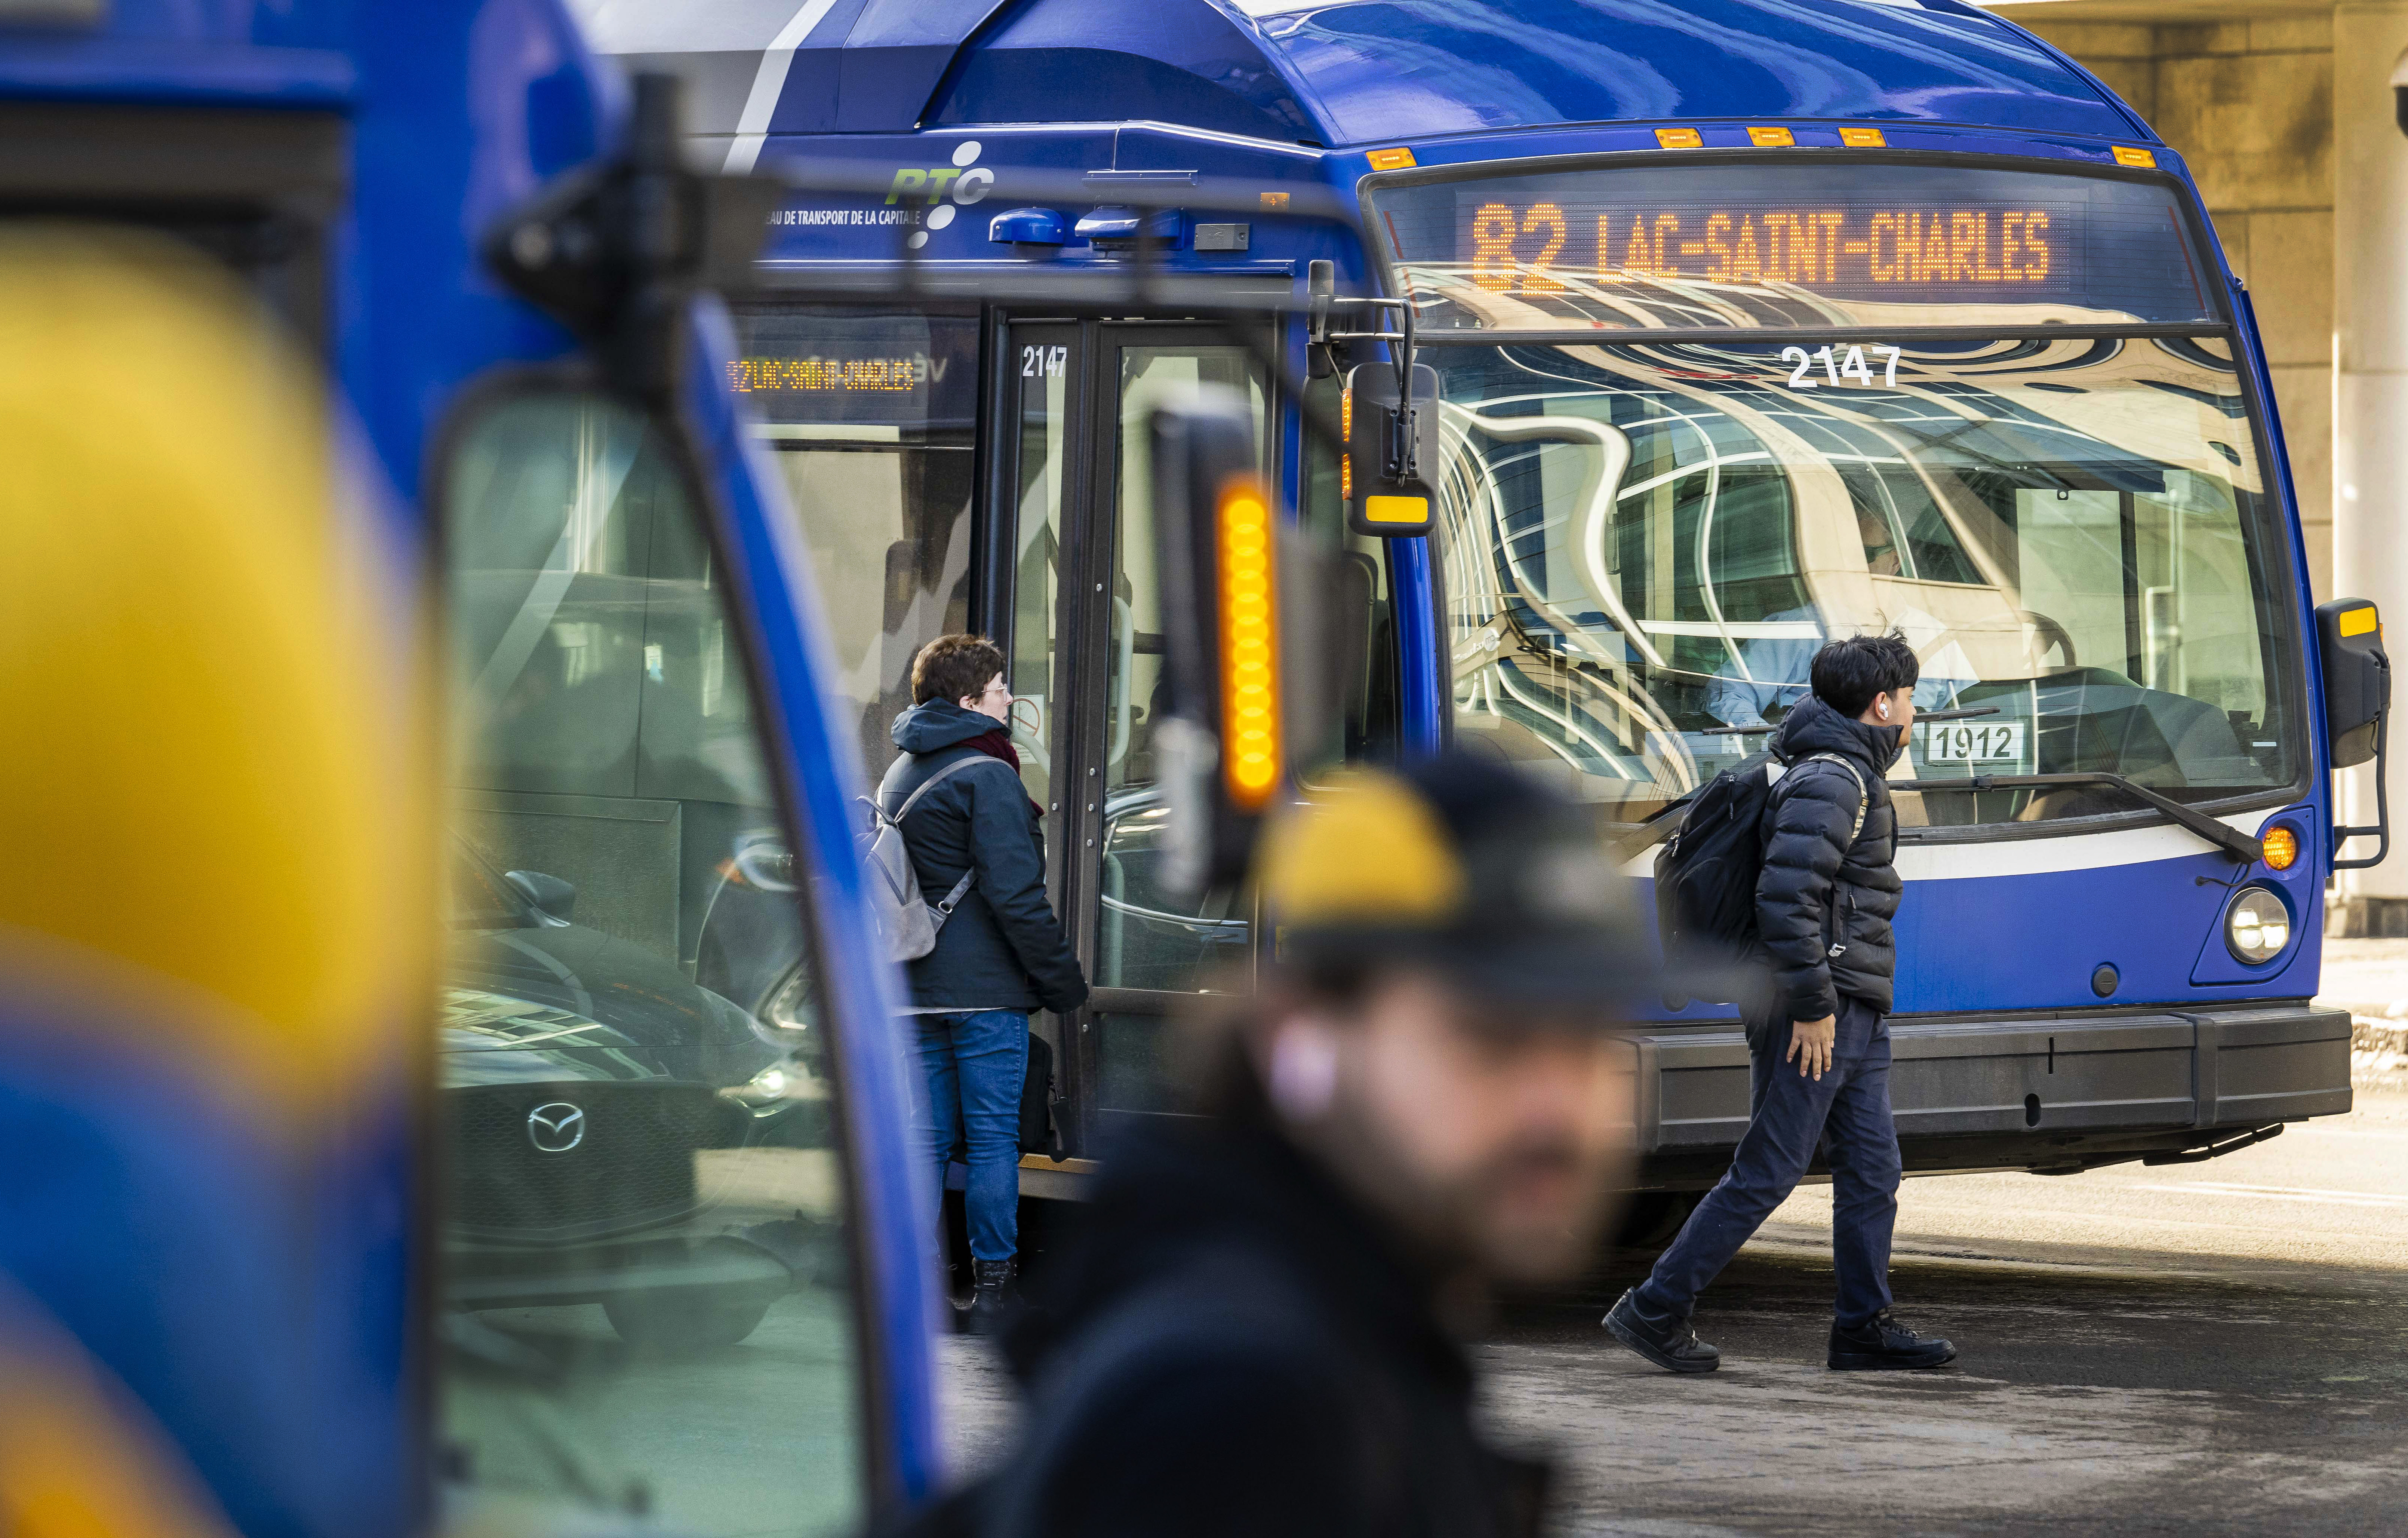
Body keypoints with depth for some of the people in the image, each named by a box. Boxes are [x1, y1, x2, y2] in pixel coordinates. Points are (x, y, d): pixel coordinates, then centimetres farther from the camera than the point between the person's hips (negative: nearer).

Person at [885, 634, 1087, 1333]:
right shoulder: (985, 775, -11)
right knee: (994, 1137, -3)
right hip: (984, 987, -7)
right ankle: (992, 1288, -3)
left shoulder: (898, 776, 15)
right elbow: (1016, 894, -15)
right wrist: (1063, 979, -9)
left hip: (915, 988, 7)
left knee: (925, 1138, 9)